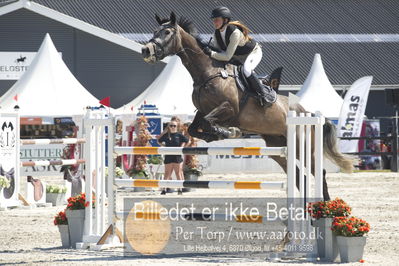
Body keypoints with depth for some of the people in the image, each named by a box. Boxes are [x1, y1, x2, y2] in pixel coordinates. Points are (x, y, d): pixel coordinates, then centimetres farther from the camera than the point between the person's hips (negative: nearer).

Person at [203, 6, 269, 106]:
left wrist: (211, 53, -43)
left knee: (246, 70, -36)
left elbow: (227, 56, -38)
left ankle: (264, 95, -16)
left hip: (254, 53, -8)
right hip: (238, 57, 8)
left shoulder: (235, 32, -38)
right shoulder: (217, 33, -14)